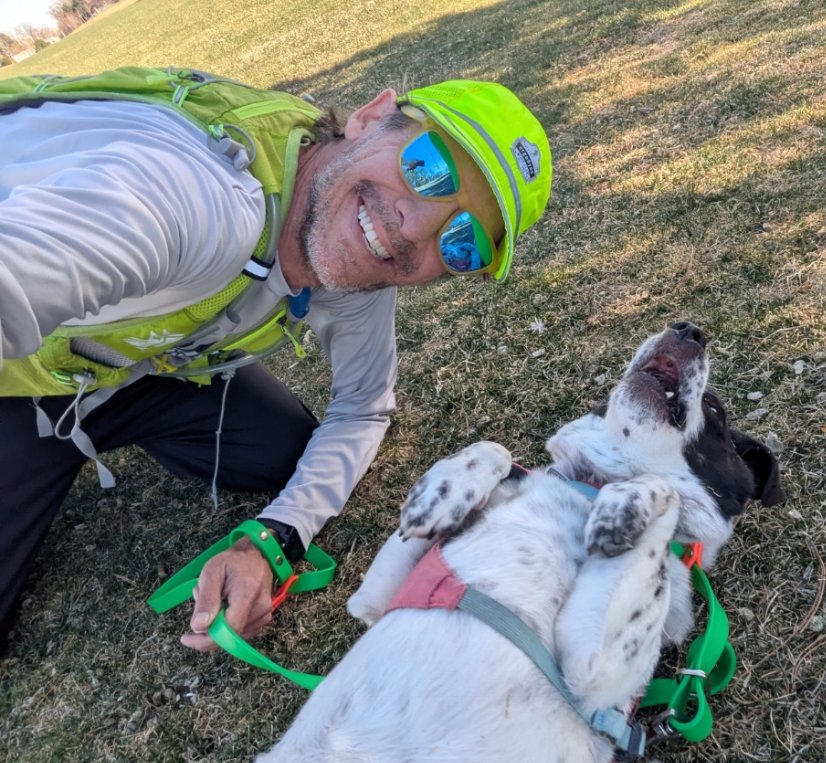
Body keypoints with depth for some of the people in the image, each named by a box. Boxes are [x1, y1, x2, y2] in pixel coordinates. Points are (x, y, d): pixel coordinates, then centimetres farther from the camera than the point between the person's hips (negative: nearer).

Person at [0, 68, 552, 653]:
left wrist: (274, 541, -17)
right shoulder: (193, 199, -41)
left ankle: (102, 427, 21)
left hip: (135, 359, 5)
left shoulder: (364, 270, -16)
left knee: (284, 457, -3)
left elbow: (362, 411, -5)